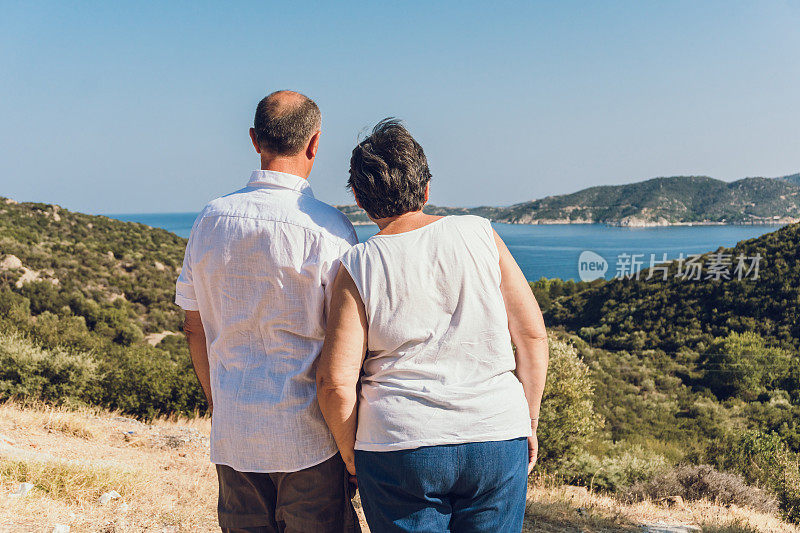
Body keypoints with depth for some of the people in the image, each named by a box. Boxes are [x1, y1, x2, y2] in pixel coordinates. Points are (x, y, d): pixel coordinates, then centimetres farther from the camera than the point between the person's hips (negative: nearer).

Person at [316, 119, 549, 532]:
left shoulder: (358, 268, -4)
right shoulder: (480, 235, 0)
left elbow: (336, 380, -8)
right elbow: (532, 334, 0)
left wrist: (350, 456, 8)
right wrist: (528, 424, 11)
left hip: (398, 446, -1)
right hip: (497, 441, 2)